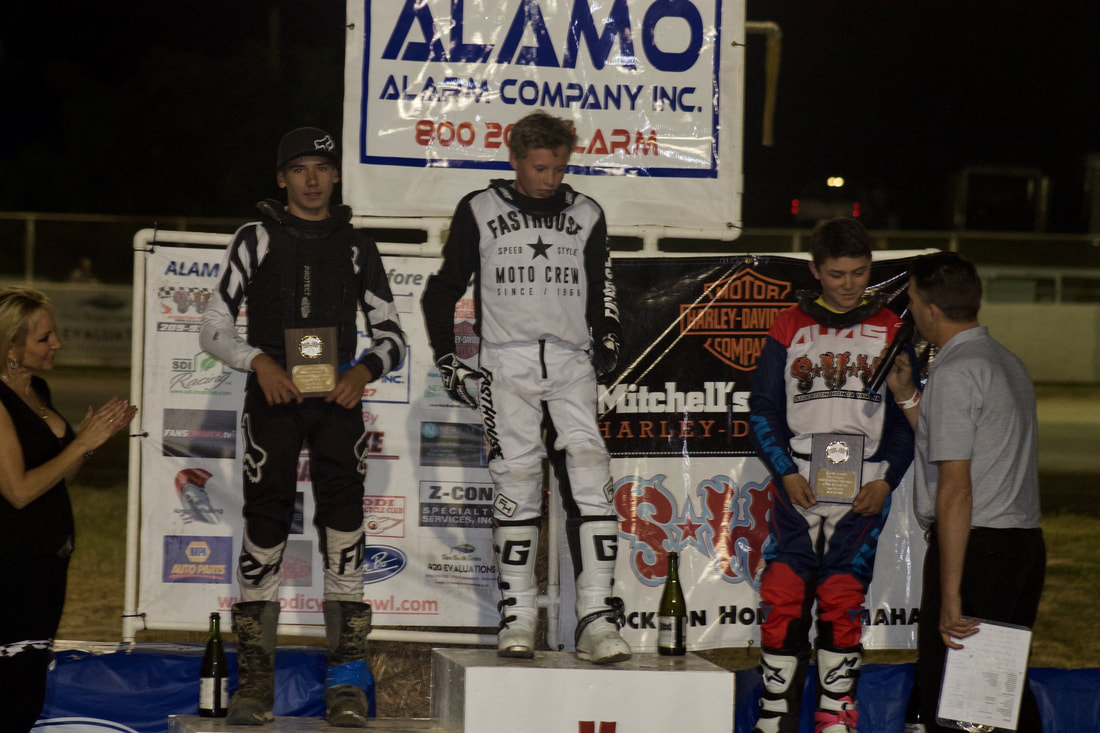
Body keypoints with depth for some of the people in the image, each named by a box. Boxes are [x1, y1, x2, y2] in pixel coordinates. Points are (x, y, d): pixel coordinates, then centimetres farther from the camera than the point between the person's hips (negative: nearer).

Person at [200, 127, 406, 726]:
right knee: (266, 520, -5)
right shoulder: (256, 239, 6)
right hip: (273, 396, -1)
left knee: (343, 516, -10)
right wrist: (259, 361, -14)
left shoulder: (355, 247, 11)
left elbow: (391, 335, 12)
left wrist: (363, 371, -8)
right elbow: (214, 326, 4)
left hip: (337, 395, 1)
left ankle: (346, 679, -9)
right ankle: (255, 679, 1)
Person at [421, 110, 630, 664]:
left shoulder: (586, 216, 14)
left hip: (571, 362, 1)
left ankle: (596, 618, -18)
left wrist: (606, 344, 3)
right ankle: (517, 616, 0)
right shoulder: (480, 212, 8)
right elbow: (443, 291, 13)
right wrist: (446, 359, 4)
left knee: (589, 467, -14)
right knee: (517, 476, -7)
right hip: (507, 362, -1)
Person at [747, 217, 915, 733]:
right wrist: (786, 472, -6)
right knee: (782, 595, -7)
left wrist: (886, 480, -3)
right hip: (796, 486, 0)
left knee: (842, 601, -4)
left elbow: (908, 415, 9)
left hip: (863, 491, 0)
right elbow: (763, 411, 8)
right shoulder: (789, 329, 9)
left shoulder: (890, 331, 9)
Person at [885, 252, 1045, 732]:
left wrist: (950, 595, -19)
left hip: (975, 546, -9)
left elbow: (956, 490, -18)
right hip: (1026, 543, 9)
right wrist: (908, 398, 21)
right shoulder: (1009, 363, 16)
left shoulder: (954, 373, -13)